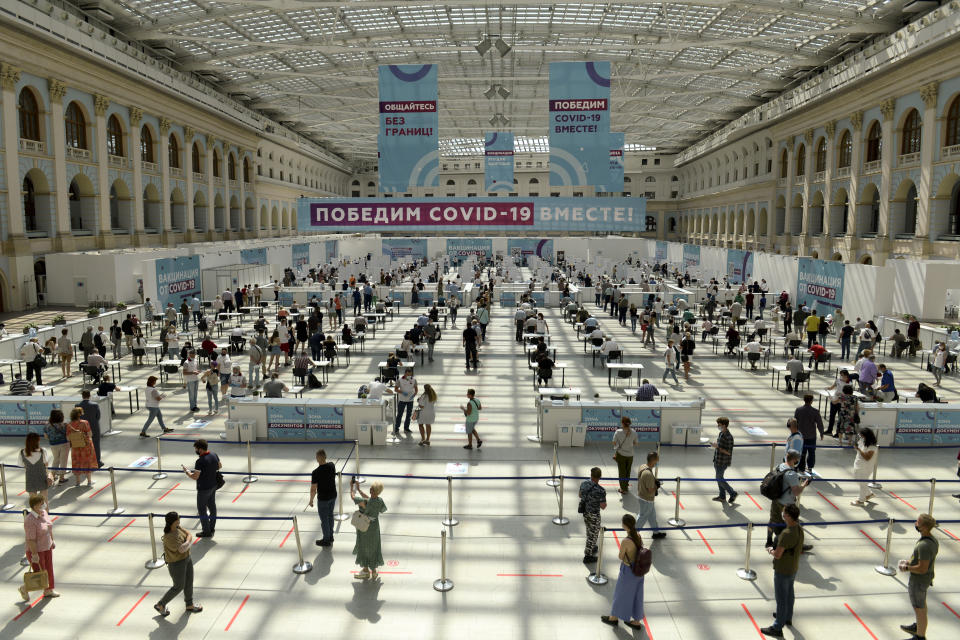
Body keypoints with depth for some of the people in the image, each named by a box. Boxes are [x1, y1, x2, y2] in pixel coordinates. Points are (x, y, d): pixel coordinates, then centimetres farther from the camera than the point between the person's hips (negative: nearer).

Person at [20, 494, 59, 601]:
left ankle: (48, 591, 34)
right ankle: (25, 588, 30)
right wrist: (34, 554, -23)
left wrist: (52, 541, 18)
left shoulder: (44, 512, -3)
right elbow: (30, 539, -26)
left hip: (47, 547, 8)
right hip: (36, 550, -8)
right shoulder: (30, 520, -28)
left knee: (49, 570, 18)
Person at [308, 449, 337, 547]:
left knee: (324, 519, 11)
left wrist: (311, 500, -5)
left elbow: (313, 489, -19)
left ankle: (326, 540, 27)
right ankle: (330, 536, 39)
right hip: (333, 496, 6)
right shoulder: (332, 465, -9)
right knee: (330, 515, 24)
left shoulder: (316, 472, -26)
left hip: (323, 499, -6)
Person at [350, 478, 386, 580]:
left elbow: (352, 496, -18)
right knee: (373, 547, 23)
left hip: (364, 528, -5)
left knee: (364, 548, 18)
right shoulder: (380, 501, -17)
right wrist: (359, 489, 7)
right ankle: (373, 571, 40)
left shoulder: (365, 502, -34)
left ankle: (366, 571, 36)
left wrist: (352, 486, -1)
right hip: (374, 526, 5)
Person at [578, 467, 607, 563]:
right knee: (593, 534, 12)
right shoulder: (601, 491, -28)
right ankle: (588, 556, 23)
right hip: (593, 514, -6)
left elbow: (580, 495, 6)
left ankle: (591, 547, 49)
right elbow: (603, 506, -20)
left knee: (590, 531, 28)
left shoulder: (584, 483, -11)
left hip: (584, 511, 6)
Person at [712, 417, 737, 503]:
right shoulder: (721, 434, 5)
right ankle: (722, 497, 28)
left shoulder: (728, 437, -24)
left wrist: (717, 447, -24)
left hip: (722, 462, -9)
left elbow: (729, 452, -24)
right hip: (717, 460, 9)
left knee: (719, 479, 1)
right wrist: (715, 444, 4)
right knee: (719, 478, 17)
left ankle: (732, 493, 16)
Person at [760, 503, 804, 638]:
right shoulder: (800, 529, -4)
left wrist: (770, 550, -8)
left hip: (783, 571, -9)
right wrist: (776, 548, 9)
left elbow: (777, 555, -29)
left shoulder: (787, 533, -33)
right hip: (794, 568, 9)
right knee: (789, 594, 27)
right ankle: (787, 618, 47)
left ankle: (777, 628, 16)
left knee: (781, 599, 4)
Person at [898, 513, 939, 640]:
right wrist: (909, 561, 8)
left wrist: (906, 568, -17)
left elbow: (922, 568, -31)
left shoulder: (924, 545, -34)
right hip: (927, 577, 10)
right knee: (922, 604, 28)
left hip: (919, 580, -10)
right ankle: (917, 626, 49)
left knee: (919, 609, 8)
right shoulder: (933, 539, -3)